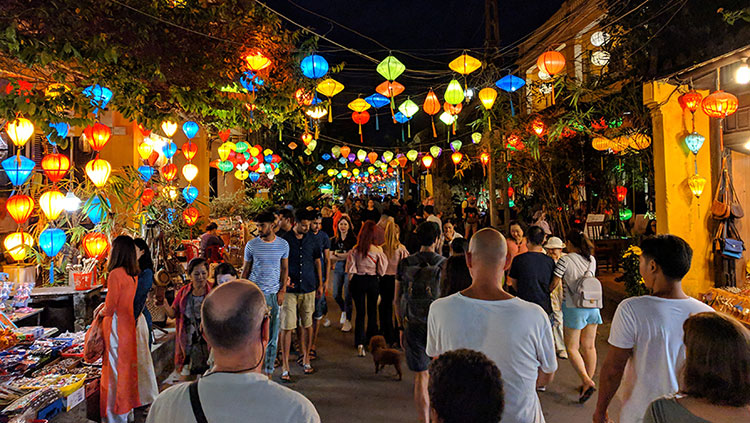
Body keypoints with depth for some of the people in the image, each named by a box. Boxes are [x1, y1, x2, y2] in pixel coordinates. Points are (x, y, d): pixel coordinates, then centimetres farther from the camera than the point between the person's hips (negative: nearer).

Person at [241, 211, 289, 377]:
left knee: (272, 333, 7)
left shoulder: (283, 244, 0)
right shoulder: (251, 245, -2)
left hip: (274, 293, 1)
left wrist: (282, 291, 0)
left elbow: (285, 269, 7)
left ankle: (268, 369, 20)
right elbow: (246, 270, 6)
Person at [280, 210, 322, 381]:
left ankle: (306, 360, 27)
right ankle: (285, 367, 5)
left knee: (307, 325, 11)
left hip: (308, 288, 3)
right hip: (289, 289, -3)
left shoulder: (312, 239, 6)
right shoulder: (284, 240, -5)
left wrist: (320, 284, 14)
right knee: (287, 327, -3)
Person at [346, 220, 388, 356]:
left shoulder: (355, 250, -10)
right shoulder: (378, 250, -12)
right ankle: (371, 340, 30)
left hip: (358, 281, 0)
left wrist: (351, 281, 7)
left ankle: (360, 343, -5)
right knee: (372, 311, 17)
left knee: (360, 313, 5)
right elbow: (382, 270, -4)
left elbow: (351, 269, -6)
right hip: (372, 281, 0)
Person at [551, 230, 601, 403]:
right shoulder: (591, 259, 5)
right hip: (593, 305, 6)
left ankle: (587, 382, -8)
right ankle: (589, 380, 24)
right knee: (589, 346, 14)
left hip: (574, 307, -6)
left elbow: (554, 283, -11)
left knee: (571, 347, 4)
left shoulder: (565, 260, -13)